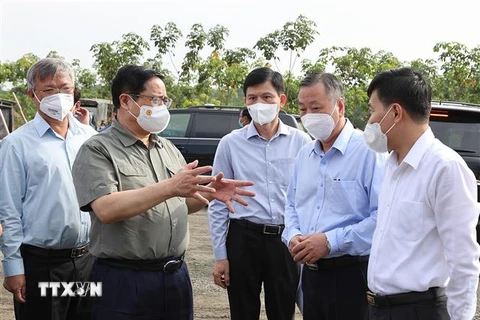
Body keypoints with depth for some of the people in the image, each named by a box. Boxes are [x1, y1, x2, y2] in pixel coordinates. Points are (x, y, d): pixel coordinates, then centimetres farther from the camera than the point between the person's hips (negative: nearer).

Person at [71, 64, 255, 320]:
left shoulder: (168, 148, 13)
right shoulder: (97, 150, -8)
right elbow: (106, 210, -22)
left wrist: (209, 192, -2)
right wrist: (170, 187, -27)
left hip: (176, 276, 6)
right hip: (124, 281, -6)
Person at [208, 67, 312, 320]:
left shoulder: (301, 142, -1)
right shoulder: (231, 144, 0)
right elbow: (218, 203, 3)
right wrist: (220, 256, 1)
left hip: (286, 240, 0)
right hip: (243, 239, 0)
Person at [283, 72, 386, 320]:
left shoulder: (368, 151, -12)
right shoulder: (304, 155, 13)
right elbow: (292, 205, 22)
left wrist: (330, 241, -20)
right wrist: (293, 235, 1)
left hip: (352, 274, -7)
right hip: (311, 272, 7)